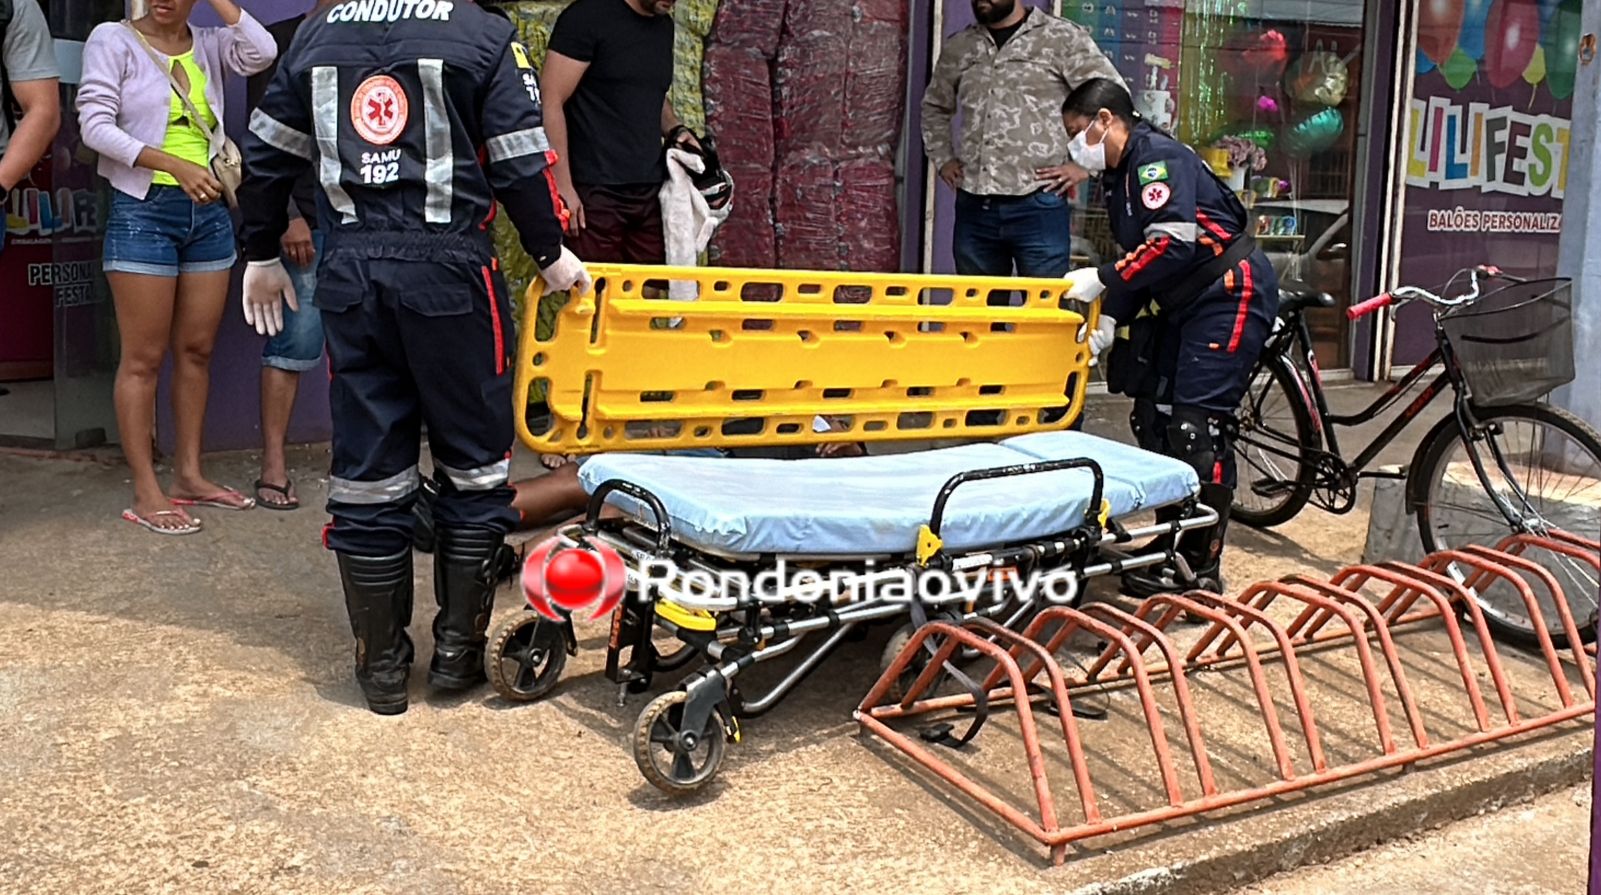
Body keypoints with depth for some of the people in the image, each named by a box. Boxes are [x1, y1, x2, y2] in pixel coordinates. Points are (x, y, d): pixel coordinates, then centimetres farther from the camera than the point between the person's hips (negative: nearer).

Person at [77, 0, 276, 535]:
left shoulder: (209, 45, 9)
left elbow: (262, 53, -11)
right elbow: (95, 126, -10)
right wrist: (175, 165, -20)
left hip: (209, 212, 5)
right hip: (143, 210, -5)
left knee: (197, 350, 10)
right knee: (144, 358, -2)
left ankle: (189, 475, 21)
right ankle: (146, 494, 3)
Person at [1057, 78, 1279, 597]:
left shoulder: (1158, 158, -16)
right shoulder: (1117, 176, 14)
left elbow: (1172, 244, -28)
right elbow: (1138, 262, 15)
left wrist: (1102, 279, -23)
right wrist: (1110, 318, 2)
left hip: (1229, 296, -10)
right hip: (1182, 304, 10)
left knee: (1197, 428, -12)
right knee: (1152, 418, 9)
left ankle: (1201, 568, -3)